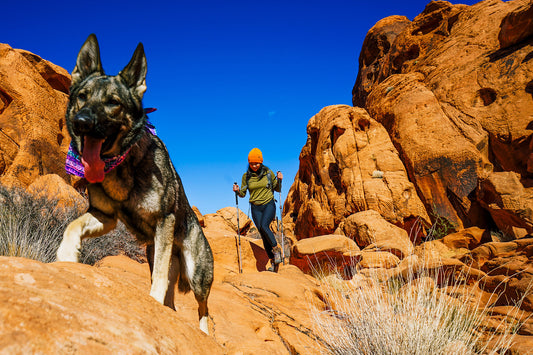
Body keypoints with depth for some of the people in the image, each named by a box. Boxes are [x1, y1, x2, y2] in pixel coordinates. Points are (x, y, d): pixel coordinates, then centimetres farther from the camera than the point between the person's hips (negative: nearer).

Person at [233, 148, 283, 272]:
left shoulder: (268, 173, -1)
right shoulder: (246, 176, 2)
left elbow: (277, 189, 7)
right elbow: (243, 194, 9)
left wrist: (279, 180, -11)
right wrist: (237, 191, -12)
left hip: (269, 205, -2)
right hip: (255, 208, 2)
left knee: (264, 226, -27)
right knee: (263, 234, -2)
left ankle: (276, 249, -4)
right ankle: (273, 261, 10)